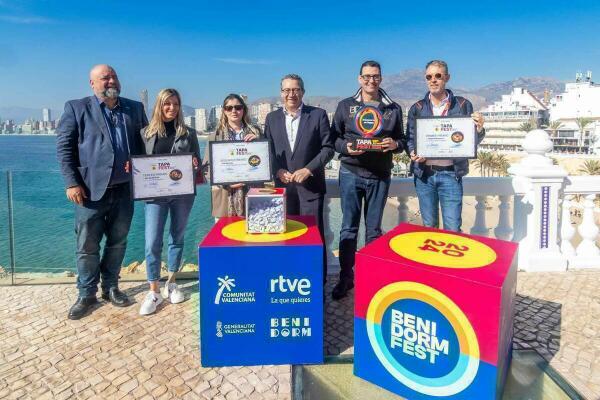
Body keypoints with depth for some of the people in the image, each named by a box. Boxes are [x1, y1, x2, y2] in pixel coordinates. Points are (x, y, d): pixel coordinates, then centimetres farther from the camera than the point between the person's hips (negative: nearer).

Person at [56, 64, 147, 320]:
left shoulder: (135, 108, 11)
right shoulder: (76, 108, 2)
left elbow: (145, 141, 13)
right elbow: (63, 147, -2)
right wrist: (72, 183, -10)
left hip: (123, 189, 3)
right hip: (90, 189, -3)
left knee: (118, 242, 13)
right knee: (87, 246, 6)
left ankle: (110, 287, 30)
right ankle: (86, 294, 23)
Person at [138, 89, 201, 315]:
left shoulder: (188, 133, 6)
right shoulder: (146, 132, 5)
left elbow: (198, 162, 8)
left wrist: (195, 165, -14)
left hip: (183, 193, 1)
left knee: (177, 239, 11)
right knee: (152, 243, -5)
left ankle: (171, 284, 27)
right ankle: (153, 292, 9)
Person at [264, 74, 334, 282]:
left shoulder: (318, 114, 2)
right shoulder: (272, 118, 11)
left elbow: (328, 148, -2)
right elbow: (267, 151, 10)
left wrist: (308, 169, -13)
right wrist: (278, 171, -7)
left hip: (310, 185, -2)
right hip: (282, 186, 3)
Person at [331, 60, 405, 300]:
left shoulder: (393, 109, 9)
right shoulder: (345, 106, 6)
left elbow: (402, 139, 11)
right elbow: (333, 138, 5)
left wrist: (395, 144, -11)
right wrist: (345, 147, -15)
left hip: (380, 176, 1)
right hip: (351, 173, -1)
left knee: (374, 229, 9)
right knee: (349, 227, 3)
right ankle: (345, 277, 15)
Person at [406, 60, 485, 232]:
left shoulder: (463, 105, 5)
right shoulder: (417, 108, 8)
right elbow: (410, 139, 8)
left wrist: (479, 129, -15)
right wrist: (413, 153, -13)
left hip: (451, 174, -1)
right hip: (424, 174, 2)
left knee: (453, 229, 0)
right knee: (429, 228, 12)